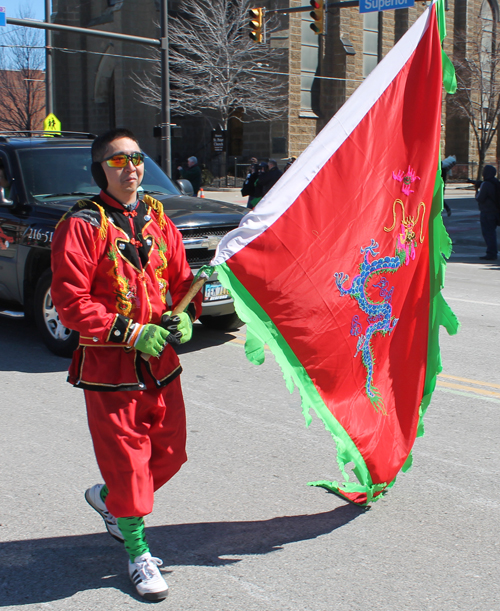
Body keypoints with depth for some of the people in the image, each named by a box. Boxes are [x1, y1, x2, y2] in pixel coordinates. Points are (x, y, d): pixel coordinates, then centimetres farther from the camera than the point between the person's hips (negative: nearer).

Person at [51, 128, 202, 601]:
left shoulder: (156, 218, 8)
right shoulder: (81, 225, -11)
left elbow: (181, 276, 15)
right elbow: (70, 301, -15)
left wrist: (185, 315, -6)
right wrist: (131, 333, -20)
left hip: (160, 359, 6)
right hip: (109, 364, -6)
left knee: (169, 452, 15)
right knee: (126, 457, 1)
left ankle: (109, 498, 43)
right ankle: (137, 555, 21)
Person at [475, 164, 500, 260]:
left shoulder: (486, 184, -17)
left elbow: (480, 199, -17)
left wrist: (477, 194, 4)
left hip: (487, 212, -9)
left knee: (488, 233, -6)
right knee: (491, 232, 16)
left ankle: (491, 253, -8)